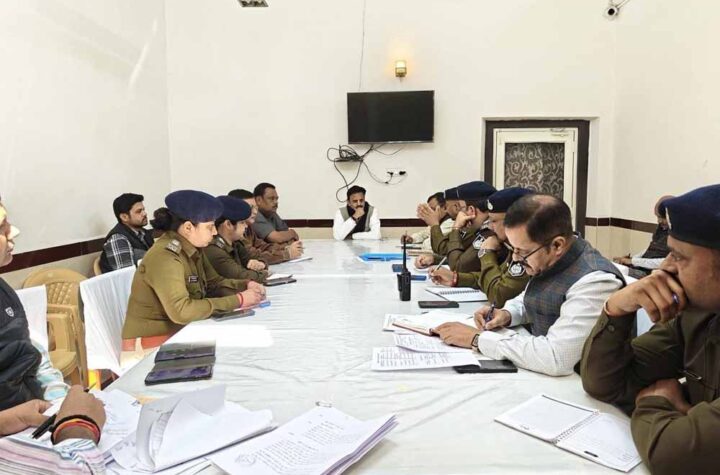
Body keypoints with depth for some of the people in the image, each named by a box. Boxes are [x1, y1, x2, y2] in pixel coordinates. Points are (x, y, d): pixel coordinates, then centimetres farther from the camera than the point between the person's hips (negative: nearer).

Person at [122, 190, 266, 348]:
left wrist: (245, 286, -8)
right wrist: (238, 300, -27)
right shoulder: (165, 257, -24)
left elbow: (213, 283, 10)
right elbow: (181, 311, -31)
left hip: (179, 331, 7)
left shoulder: (193, 248, 1)